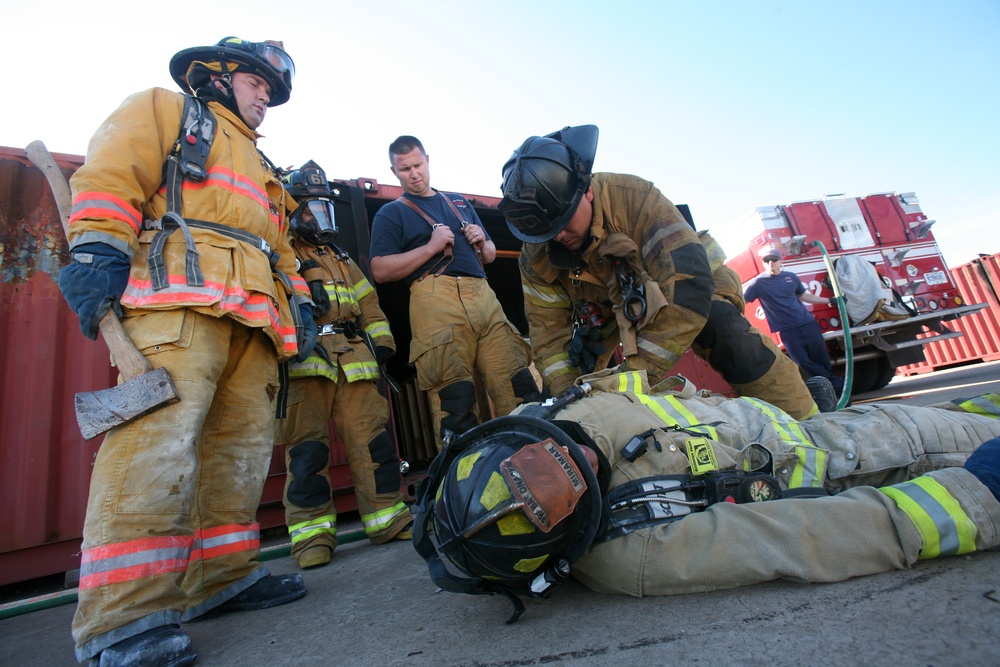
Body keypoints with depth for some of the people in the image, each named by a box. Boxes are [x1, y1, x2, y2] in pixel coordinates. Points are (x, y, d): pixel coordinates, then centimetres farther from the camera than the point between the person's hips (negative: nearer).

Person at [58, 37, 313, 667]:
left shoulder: (261, 168, 39)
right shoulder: (166, 109, 19)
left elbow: (280, 247, 33)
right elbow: (110, 173, 1)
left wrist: (298, 300, 18)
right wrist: (97, 252, -14)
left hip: (255, 316, 8)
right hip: (179, 296, -7)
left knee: (241, 447, 3)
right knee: (159, 438, -20)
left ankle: (223, 576, 11)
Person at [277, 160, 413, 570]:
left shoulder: (344, 263, 29)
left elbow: (369, 306, 25)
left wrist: (381, 341, 13)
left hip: (354, 363, 5)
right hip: (303, 363, -4)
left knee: (373, 439, 1)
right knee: (306, 447, -5)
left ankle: (388, 518, 11)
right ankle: (312, 532, 6)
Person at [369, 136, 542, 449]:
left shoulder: (460, 203, 30)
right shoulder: (390, 214, 15)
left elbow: (490, 255, 33)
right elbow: (380, 271, 1)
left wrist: (482, 242, 9)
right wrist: (431, 247, -6)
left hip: (484, 295, 4)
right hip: (435, 298, -4)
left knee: (519, 387, -5)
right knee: (453, 399, -12)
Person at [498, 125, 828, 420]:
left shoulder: (634, 198, -37)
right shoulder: (536, 257, -22)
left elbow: (690, 285, -43)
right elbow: (549, 335, -18)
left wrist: (636, 373, -46)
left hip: (691, 277, -3)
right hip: (612, 306, 4)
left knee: (730, 338, -32)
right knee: (560, 383, -14)